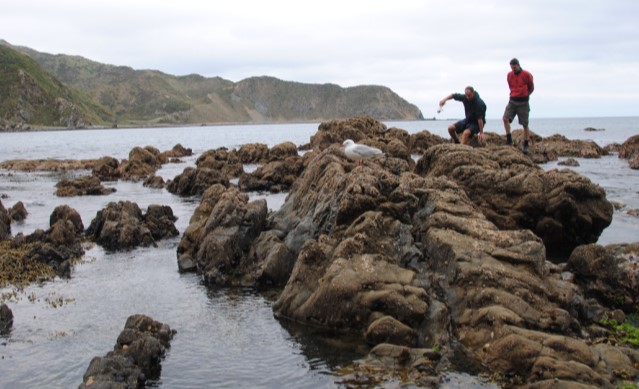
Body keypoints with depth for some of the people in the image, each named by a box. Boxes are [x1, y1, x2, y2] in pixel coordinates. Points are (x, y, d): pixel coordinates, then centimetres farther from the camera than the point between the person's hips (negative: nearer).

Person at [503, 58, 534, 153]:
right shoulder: (509, 75, 5)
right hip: (512, 101, 4)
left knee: (525, 124, 1)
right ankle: (509, 139, -5)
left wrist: (524, 95, 10)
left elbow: (531, 88, 7)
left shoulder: (527, 75, -7)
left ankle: (525, 145, 8)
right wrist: (514, 95, 10)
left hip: (523, 102, -3)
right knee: (505, 118, -16)